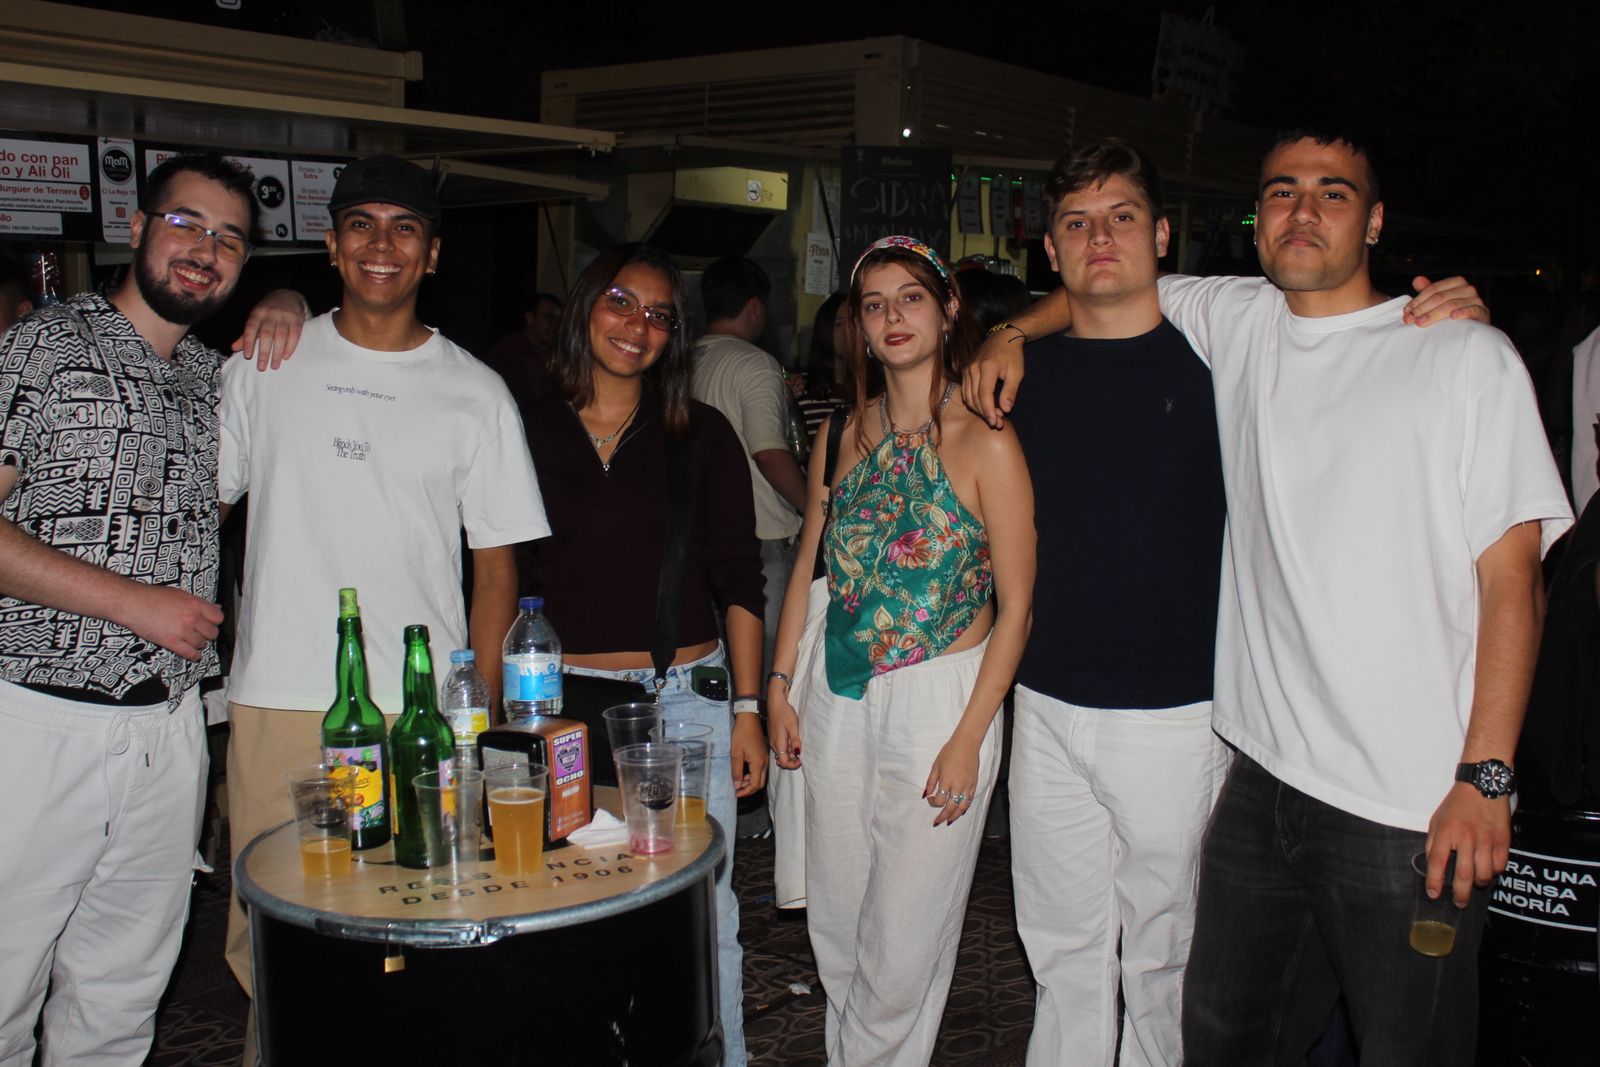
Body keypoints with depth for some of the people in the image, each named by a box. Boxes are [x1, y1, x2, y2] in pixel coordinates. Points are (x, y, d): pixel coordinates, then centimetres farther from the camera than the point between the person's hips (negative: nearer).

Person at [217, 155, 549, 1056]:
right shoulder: (265, 366, 8)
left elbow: (497, 567, 5)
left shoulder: (475, 393, 5)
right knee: (268, 936, 5)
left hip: (421, 711, -1)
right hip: (277, 706, 1)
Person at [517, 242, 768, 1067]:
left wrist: (747, 710, -1)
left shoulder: (701, 436, 4)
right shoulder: (530, 433, 5)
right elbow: (508, 583, 9)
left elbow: (739, 582, 4)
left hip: (686, 698, -1)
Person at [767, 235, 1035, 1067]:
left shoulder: (984, 445, -11)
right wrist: (780, 685, 6)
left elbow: (1014, 606, -11)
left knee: (902, 943, 5)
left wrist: (968, 739, -14)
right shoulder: (847, 434, 5)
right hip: (836, 697, 5)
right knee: (835, 925, 14)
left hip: (938, 696, -5)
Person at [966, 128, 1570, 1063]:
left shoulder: (1469, 357, -2)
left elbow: (1513, 579, -6)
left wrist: (1485, 777, -12)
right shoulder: (1235, 322, 10)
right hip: (1264, 777, 4)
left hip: (1417, 809, -4)